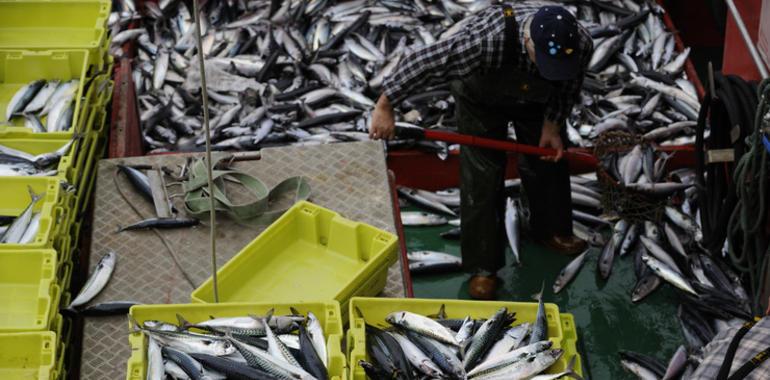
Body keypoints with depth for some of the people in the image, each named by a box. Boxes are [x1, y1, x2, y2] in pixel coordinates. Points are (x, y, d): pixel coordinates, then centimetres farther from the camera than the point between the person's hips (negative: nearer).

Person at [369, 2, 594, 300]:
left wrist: (552, 125, -12)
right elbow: (424, 61, -40)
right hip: (482, 99, -4)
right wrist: (385, 106, -34)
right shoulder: (486, 40, -49)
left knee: (549, 160, 14)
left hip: (536, 98, 4)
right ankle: (483, 268, 2)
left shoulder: (580, 45, -34)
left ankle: (553, 231, 40)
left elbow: (568, 87, -10)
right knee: (482, 177, -8)